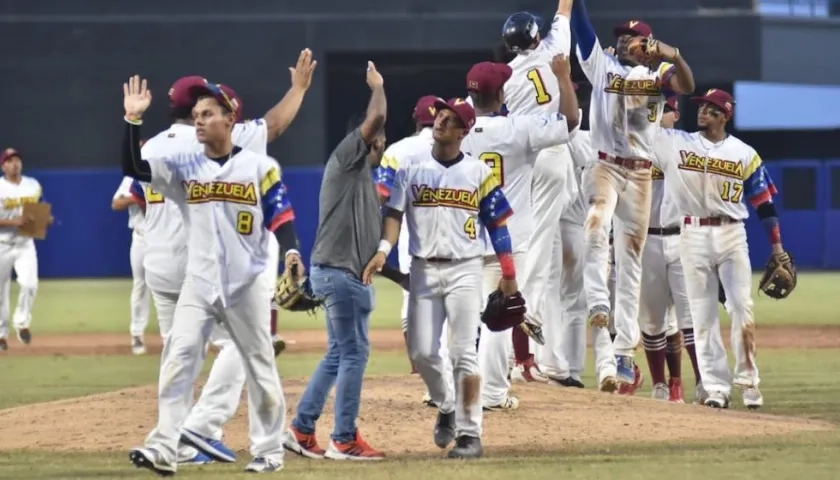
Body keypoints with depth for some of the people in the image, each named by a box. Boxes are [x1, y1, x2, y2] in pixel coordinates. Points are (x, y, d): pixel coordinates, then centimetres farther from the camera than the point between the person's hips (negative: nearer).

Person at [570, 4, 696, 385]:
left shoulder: (658, 74, 7)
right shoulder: (602, 65, 8)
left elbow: (687, 86, -14)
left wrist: (674, 56, -32)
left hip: (640, 174, 1)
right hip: (604, 165, -1)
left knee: (631, 260, 4)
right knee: (596, 224, -32)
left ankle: (624, 350, 5)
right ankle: (597, 304, -40)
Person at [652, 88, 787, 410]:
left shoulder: (744, 154, 3)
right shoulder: (674, 143, 4)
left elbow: (764, 202, 3)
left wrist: (777, 246, -2)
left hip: (731, 234, -1)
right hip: (693, 236, 1)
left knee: (742, 307, -5)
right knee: (702, 314, 1)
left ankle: (747, 380, 4)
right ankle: (716, 387, 3)